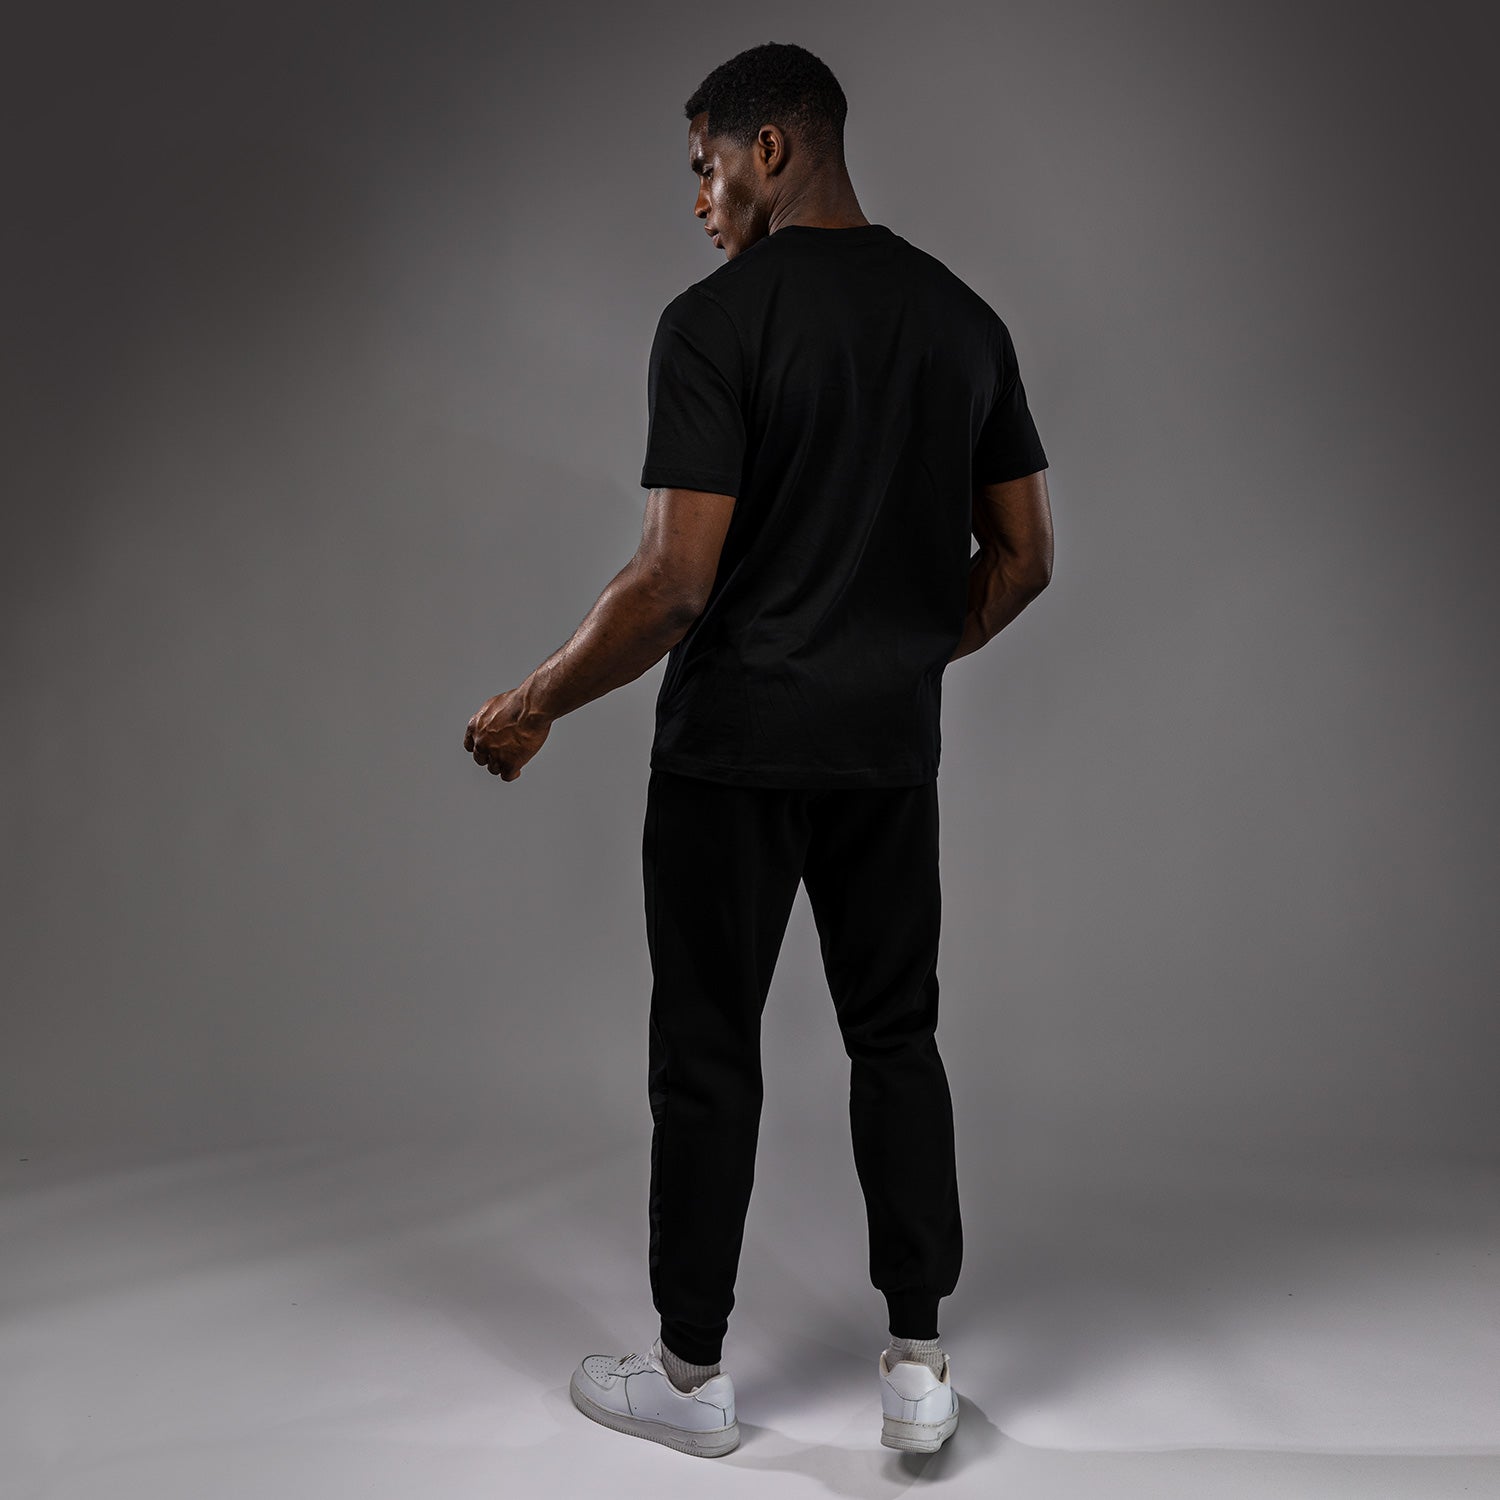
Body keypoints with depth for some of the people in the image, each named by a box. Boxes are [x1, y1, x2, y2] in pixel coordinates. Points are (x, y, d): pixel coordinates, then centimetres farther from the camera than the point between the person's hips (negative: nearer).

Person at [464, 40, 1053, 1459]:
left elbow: (675, 580, -19)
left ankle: (691, 1374, 22)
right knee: (895, 1040, 15)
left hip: (732, 753, -5)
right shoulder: (963, 316, 6)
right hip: (890, 751, 5)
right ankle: (918, 1366, 17)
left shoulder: (714, 321, -13)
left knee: (707, 1058, 8)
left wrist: (535, 703, -6)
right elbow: (1023, 555, 8)